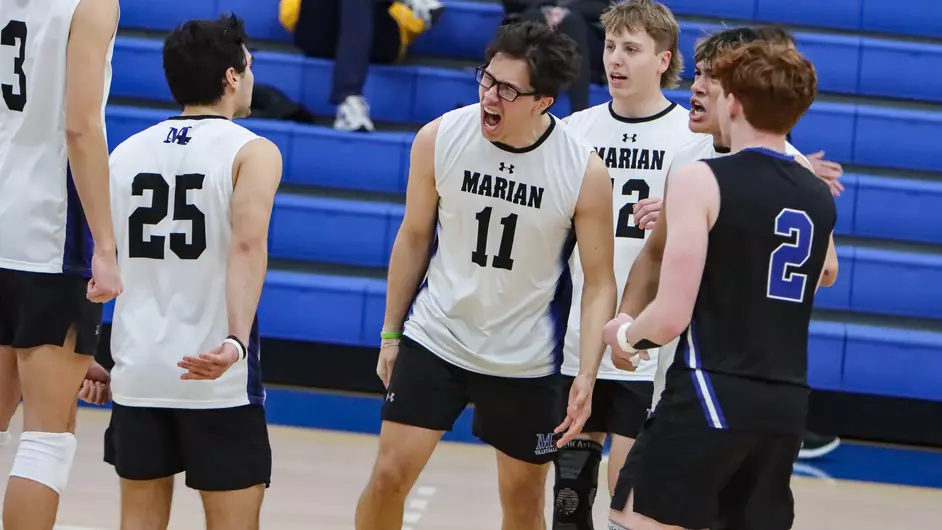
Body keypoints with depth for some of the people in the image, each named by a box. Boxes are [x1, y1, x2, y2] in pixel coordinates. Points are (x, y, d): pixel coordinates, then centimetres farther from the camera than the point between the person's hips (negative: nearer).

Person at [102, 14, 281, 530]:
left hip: (137, 370, 4)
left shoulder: (126, 152, 10)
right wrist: (237, 340, -31)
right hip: (216, 376, -4)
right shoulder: (252, 152, -4)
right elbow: (247, 245, -21)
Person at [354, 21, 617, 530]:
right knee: (389, 476, -3)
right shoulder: (440, 138, -12)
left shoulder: (584, 170, -17)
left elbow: (599, 281, -9)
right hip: (435, 337, 1)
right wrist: (390, 334, 7)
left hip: (525, 360, -1)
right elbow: (414, 237, 4)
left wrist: (587, 377, -17)